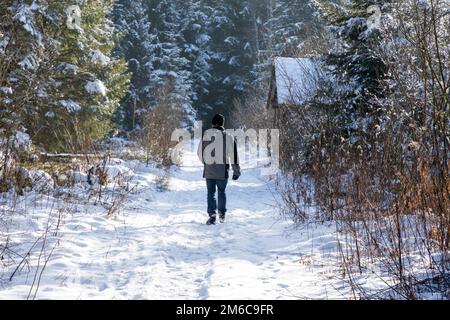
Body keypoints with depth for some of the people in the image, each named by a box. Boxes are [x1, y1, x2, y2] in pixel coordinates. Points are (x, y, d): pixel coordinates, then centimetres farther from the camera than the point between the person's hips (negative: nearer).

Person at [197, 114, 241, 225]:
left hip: (209, 170, 0)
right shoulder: (228, 137, -5)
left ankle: (212, 214, -7)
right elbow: (234, 155, -3)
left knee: (211, 192, 6)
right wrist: (236, 171, 4)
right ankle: (222, 214, 21)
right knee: (221, 191, 17)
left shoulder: (206, 135, -1)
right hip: (222, 170, 0)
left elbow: (200, 152, 7)